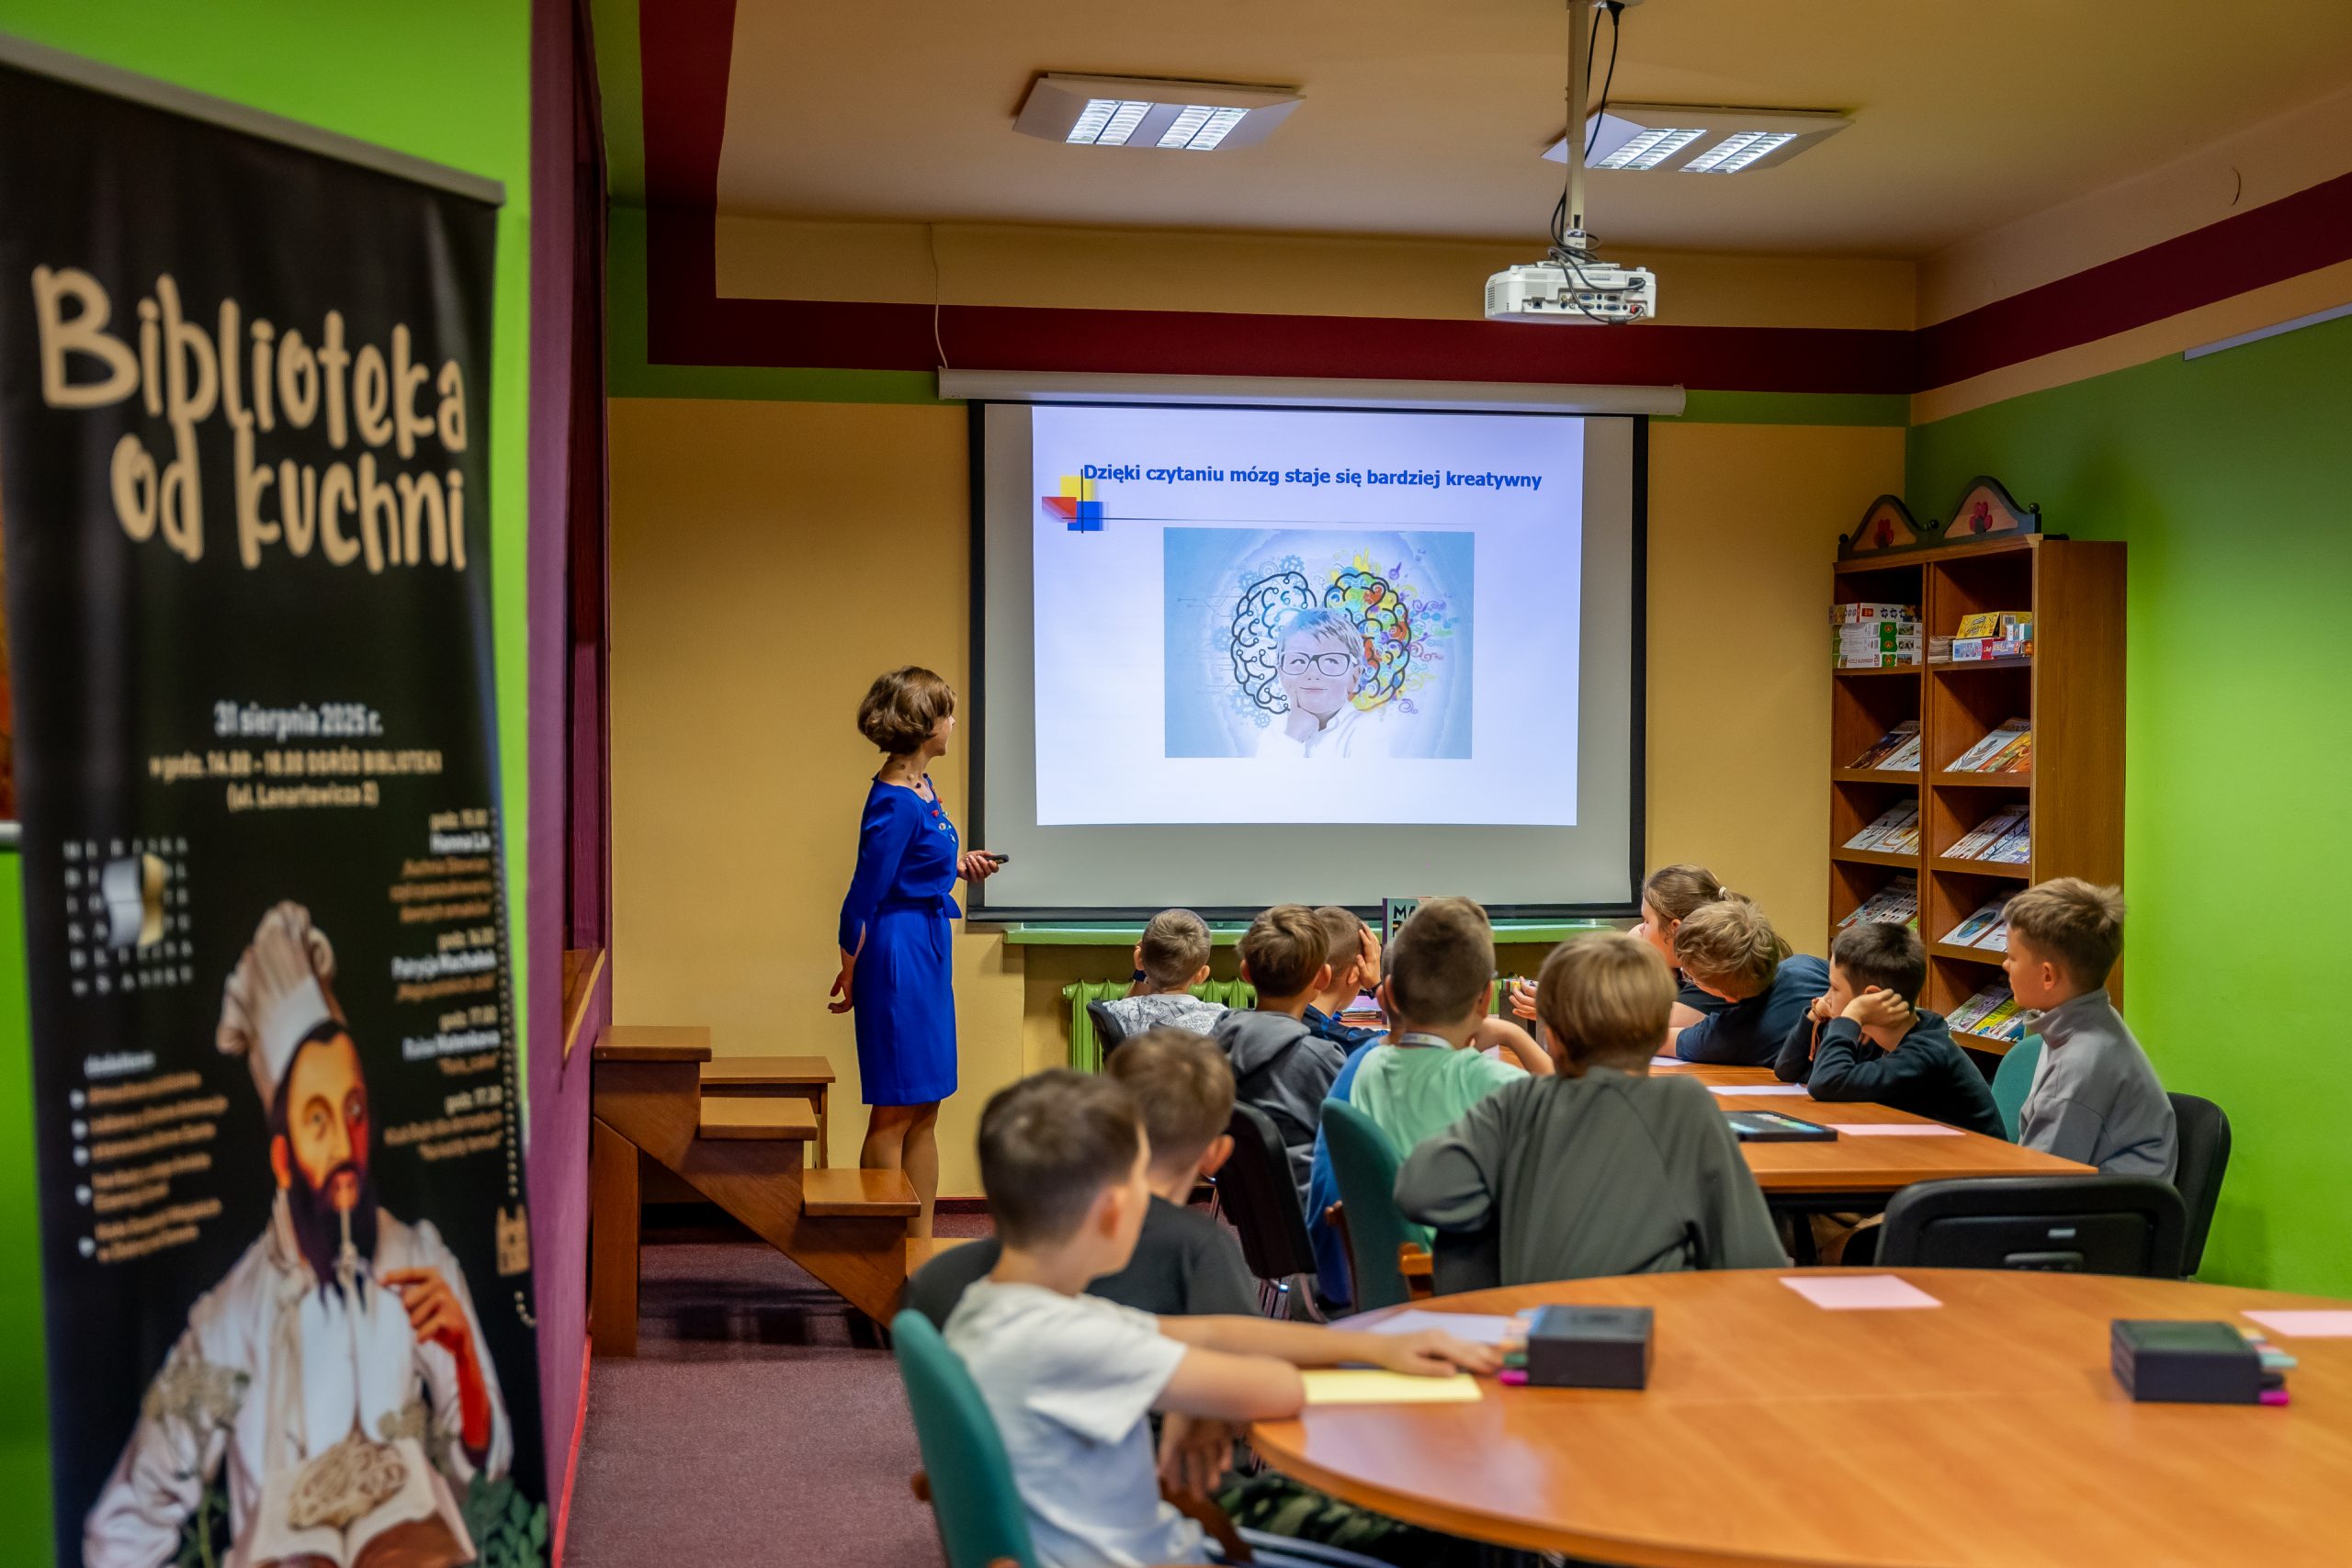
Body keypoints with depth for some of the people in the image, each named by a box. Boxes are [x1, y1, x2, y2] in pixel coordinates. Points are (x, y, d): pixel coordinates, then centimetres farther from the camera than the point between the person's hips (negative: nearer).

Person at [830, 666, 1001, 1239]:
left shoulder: (920, 787, 9)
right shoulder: (895, 801, -19)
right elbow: (864, 894, -15)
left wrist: (957, 865, 10)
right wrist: (850, 974, -6)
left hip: (928, 951, 10)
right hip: (899, 952, -10)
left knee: (925, 1111, 13)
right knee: (895, 1112, -1)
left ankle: (921, 1244, 21)